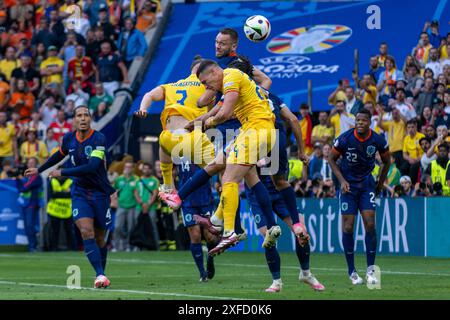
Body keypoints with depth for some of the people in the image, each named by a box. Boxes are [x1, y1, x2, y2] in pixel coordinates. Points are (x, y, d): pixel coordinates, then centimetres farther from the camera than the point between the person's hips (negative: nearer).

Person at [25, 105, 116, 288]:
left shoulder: (99, 139, -16)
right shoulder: (69, 139, 0)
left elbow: (92, 166, -28)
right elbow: (59, 155, 22)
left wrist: (62, 173, -24)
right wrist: (39, 170, 34)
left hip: (99, 192, -2)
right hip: (79, 193, 2)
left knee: (99, 237, 6)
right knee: (86, 231, -19)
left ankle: (102, 273, 28)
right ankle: (100, 275, -25)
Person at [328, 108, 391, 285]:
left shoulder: (378, 140, -10)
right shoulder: (345, 139, -16)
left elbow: (386, 161, 8)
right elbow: (331, 159, -2)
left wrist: (380, 183, 11)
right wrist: (342, 180, -11)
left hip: (367, 183, 1)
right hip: (348, 184, -1)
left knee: (370, 224, -10)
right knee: (348, 227, -4)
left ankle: (370, 269, -2)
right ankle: (352, 271, 6)